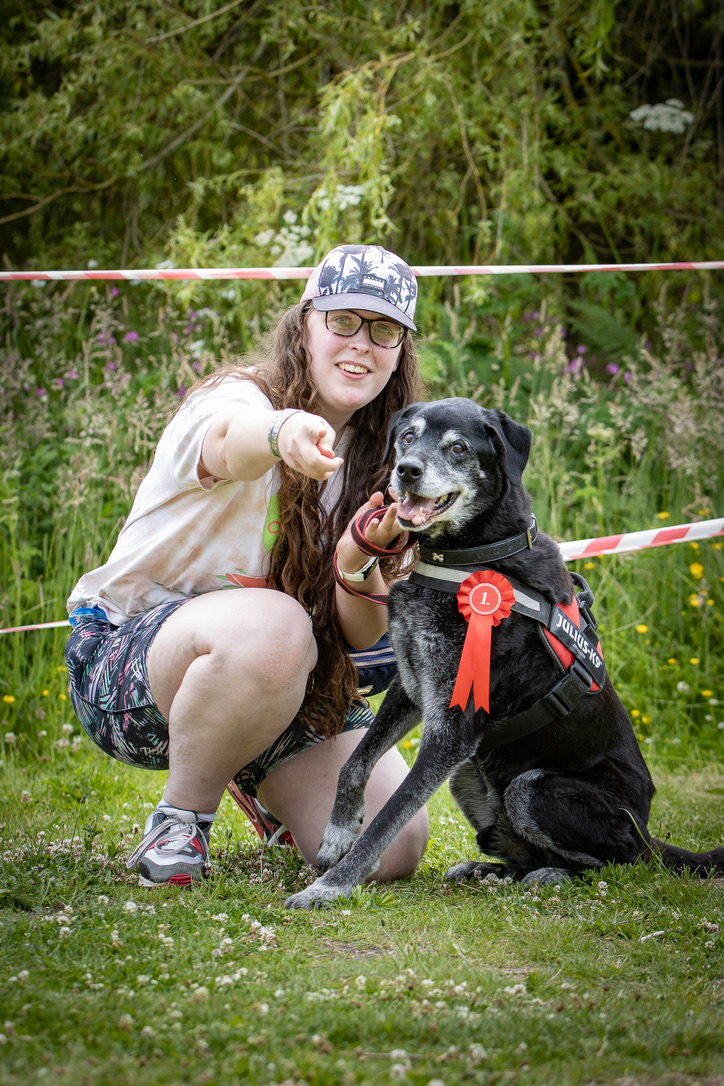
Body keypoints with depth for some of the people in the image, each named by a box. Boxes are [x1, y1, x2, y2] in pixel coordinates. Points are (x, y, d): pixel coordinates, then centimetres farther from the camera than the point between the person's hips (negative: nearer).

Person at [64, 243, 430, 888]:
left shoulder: (377, 457, 3)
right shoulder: (238, 398, -15)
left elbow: (362, 633, -6)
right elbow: (227, 440, -45)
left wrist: (362, 557, -28)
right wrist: (283, 433, -69)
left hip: (285, 682, 6)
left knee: (392, 850, -12)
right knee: (270, 627, -39)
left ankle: (256, 779, 21)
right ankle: (181, 816, -14)